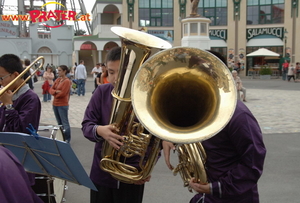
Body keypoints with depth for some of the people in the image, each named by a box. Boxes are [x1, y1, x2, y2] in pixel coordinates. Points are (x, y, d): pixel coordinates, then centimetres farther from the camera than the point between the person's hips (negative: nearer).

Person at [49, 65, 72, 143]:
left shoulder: (67, 81, -13)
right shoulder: (58, 79, 10)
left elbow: (62, 93, -19)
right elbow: (51, 89, 6)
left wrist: (55, 93, -3)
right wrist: (56, 91, -15)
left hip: (62, 105, -8)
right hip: (55, 104, 8)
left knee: (65, 123, -2)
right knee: (59, 123, 16)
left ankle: (67, 139, 6)